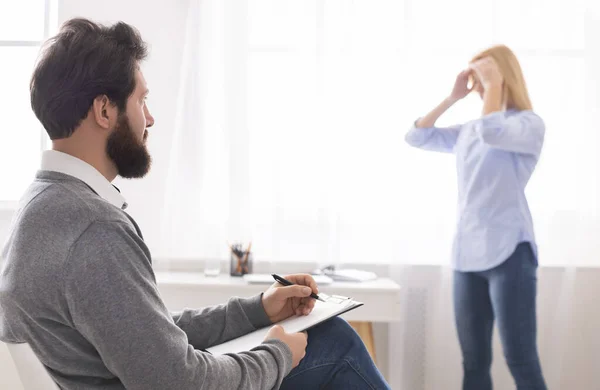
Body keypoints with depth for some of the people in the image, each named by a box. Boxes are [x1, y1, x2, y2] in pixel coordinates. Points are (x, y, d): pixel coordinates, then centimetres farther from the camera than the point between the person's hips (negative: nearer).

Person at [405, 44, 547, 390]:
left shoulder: (530, 124, -3)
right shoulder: (467, 131, 15)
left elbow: (492, 133, -22)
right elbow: (416, 137, 16)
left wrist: (494, 85, -9)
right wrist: (452, 98, 12)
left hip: (509, 252, -6)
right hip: (467, 254, 6)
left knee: (521, 360, -6)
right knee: (474, 361, 10)